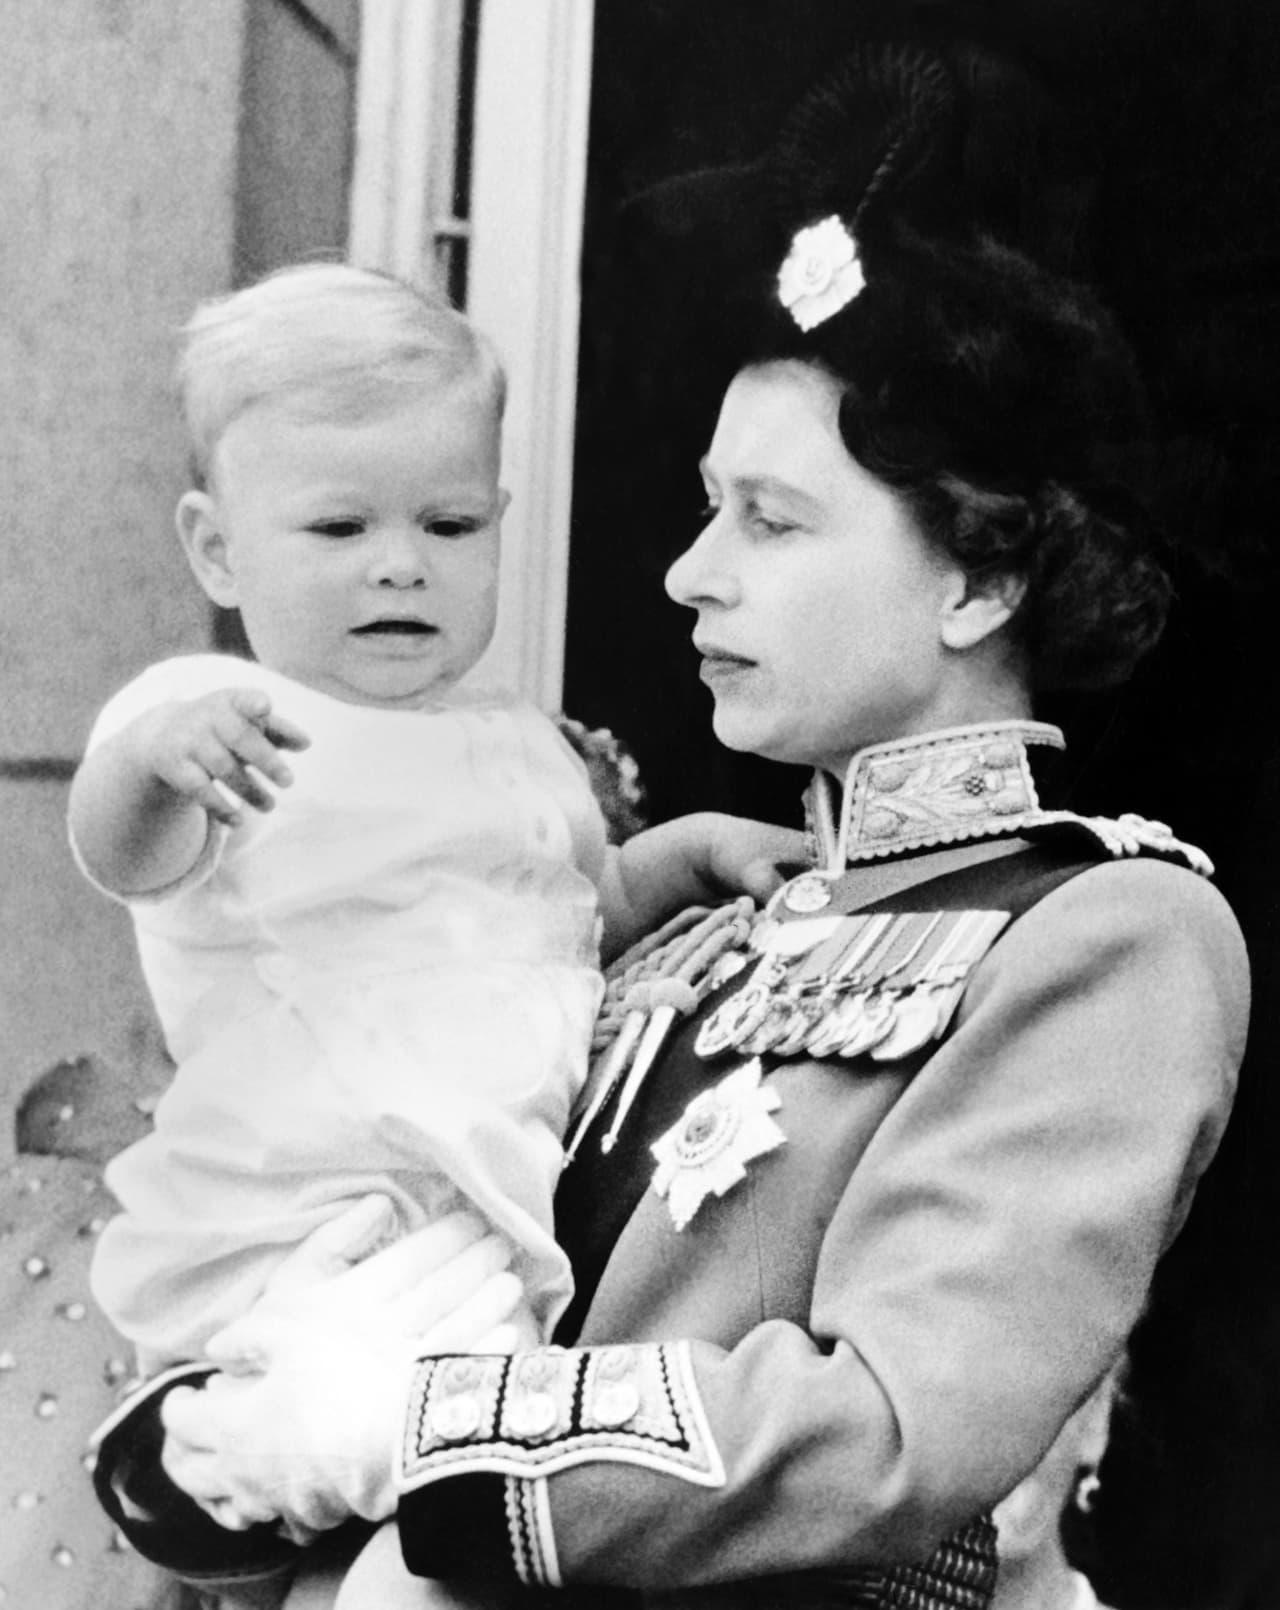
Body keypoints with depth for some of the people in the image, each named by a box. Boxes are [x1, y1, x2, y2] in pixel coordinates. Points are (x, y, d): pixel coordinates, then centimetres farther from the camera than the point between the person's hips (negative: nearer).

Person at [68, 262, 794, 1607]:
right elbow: (123, 857, -24)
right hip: (299, 1228, -7)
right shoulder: (214, 725, -3)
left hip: (515, 1219, 7)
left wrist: (697, 846, 17)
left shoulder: (516, 751, 21)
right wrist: (149, 759, -47)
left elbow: (590, 914, 35)